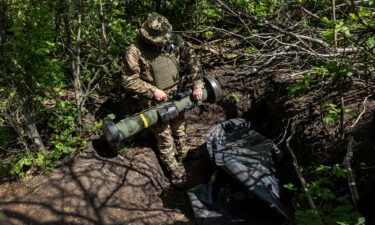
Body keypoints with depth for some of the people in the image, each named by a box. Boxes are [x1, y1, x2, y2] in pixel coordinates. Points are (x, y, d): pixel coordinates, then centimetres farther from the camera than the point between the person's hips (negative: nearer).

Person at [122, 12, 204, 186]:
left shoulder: (173, 40, -11)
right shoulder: (135, 52, -22)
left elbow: (192, 59, -2)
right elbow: (129, 81, -15)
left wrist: (197, 85, -9)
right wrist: (153, 91, -20)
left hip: (176, 95, 5)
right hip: (155, 101, -4)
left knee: (180, 128, 23)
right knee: (164, 137, 6)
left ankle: (183, 156, 50)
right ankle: (175, 171, 26)